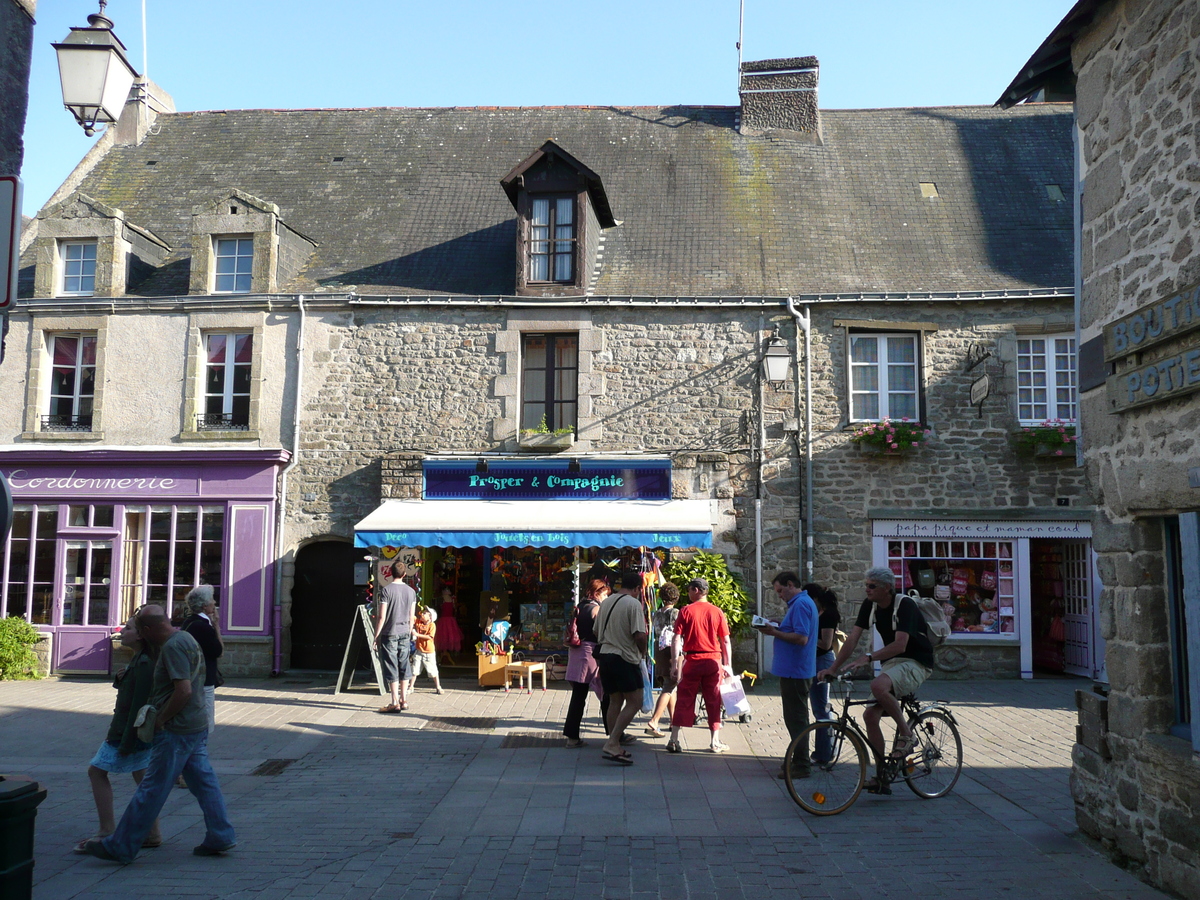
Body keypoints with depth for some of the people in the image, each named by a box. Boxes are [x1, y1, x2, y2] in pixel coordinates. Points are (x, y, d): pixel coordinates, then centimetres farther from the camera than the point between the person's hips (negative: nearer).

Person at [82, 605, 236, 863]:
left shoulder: (172, 646, -19)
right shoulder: (186, 637, 11)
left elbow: (184, 690, -26)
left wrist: (160, 719, -14)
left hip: (177, 730, -10)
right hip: (198, 725, 10)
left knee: (151, 789, 0)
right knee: (204, 781, 12)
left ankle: (119, 847, 9)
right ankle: (220, 837, 16)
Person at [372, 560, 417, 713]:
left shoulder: (386, 590, -11)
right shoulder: (411, 591, 5)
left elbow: (381, 617, -12)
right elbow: (412, 616, 10)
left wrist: (376, 636, -5)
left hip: (389, 634, -5)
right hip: (404, 633, 5)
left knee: (391, 668, -1)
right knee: (404, 667, 11)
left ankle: (395, 703, 0)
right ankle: (404, 700, 16)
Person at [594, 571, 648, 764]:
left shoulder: (607, 602, 11)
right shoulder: (634, 604, -12)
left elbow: (597, 631, 19)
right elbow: (639, 635, -19)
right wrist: (643, 652, -1)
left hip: (605, 656, 8)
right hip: (625, 658, -8)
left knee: (615, 701, 15)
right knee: (634, 702, -3)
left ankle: (615, 742, 18)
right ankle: (612, 744, -11)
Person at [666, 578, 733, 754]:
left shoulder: (686, 611, -3)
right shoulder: (717, 612, 2)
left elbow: (677, 639, -7)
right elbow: (726, 641, 3)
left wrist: (675, 663, -4)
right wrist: (728, 665, 9)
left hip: (692, 661, -1)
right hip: (713, 661, 1)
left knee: (684, 700, 5)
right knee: (713, 701, 10)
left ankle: (674, 740, 3)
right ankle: (715, 742, 13)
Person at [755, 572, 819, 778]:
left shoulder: (801, 604, -18)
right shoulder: (803, 602, 15)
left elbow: (801, 638, -26)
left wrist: (775, 632, -17)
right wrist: (776, 630, 8)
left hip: (795, 671, -11)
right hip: (795, 670, 11)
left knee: (796, 719, -4)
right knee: (795, 717, 18)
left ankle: (801, 766, 2)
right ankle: (800, 759, 27)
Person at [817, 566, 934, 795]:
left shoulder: (905, 605, -19)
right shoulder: (870, 605, 2)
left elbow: (900, 645, -29)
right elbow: (852, 638, -2)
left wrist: (869, 658, -37)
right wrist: (833, 667, -9)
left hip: (916, 664, -7)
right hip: (892, 663, 7)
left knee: (878, 685, -35)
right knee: (870, 715, -5)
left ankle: (906, 733, -12)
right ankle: (882, 777, 6)